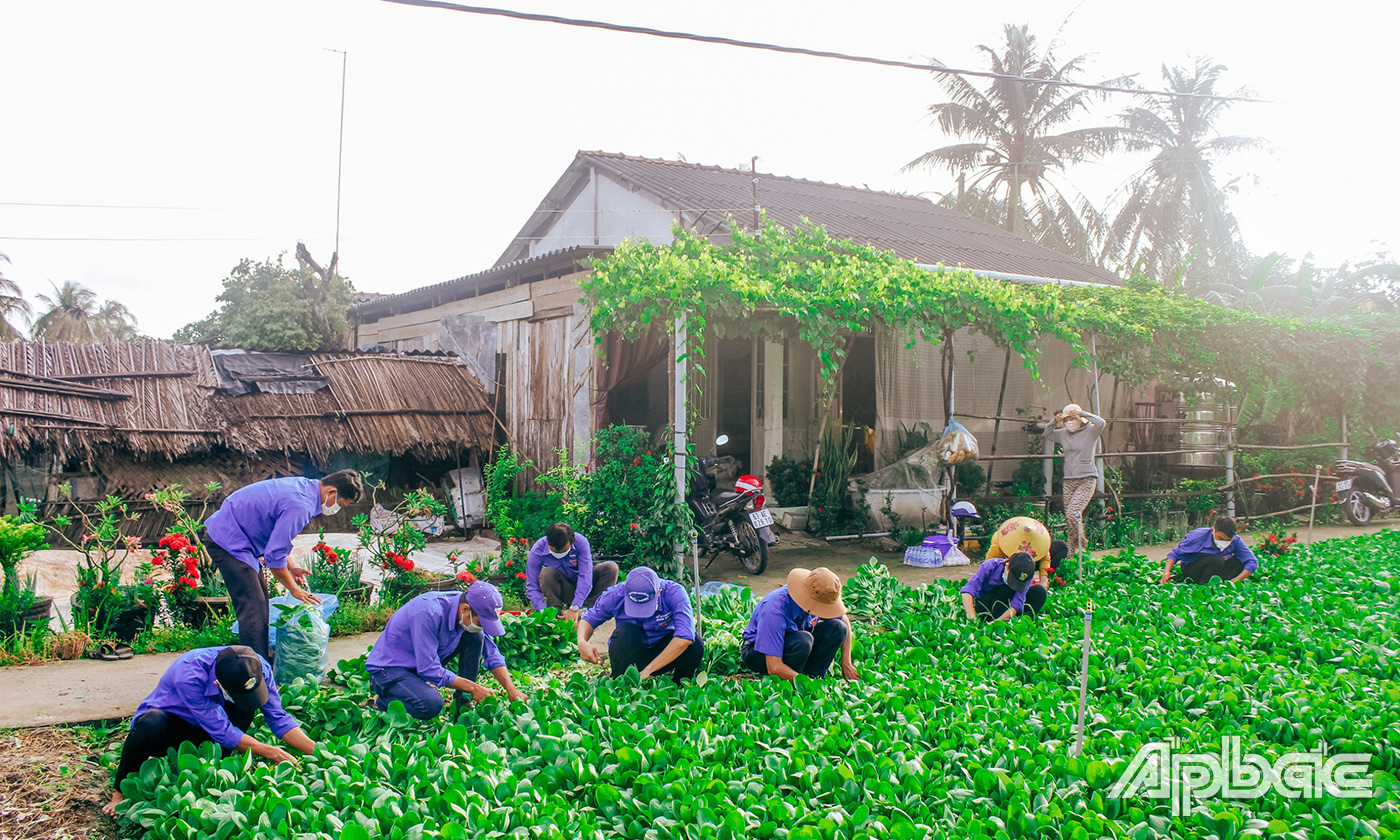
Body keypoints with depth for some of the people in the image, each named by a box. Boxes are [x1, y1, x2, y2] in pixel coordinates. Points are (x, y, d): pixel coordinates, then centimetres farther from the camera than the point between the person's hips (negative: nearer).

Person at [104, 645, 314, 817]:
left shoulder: (256, 667, -22)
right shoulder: (188, 675, -37)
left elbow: (278, 717, -12)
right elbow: (222, 732, -31)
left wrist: (315, 751, -21)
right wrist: (272, 752, -27)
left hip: (202, 737, 4)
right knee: (152, 724, -38)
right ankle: (122, 790, -14)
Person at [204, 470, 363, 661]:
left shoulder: (304, 486, 5)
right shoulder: (300, 507, -26)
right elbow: (274, 556, -23)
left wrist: (290, 567, 11)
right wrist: (294, 589, -10)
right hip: (228, 542, -11)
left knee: (260, 601, 15)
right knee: (253, 608, -11)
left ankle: (262, 659, 24)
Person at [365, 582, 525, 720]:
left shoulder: (471, 616, -10)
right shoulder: (429, 613, -33)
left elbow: (492, 654, 2)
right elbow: (429, 670, -31)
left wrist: (512, 690, -9)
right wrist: (473, 687, -23)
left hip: (426, 662, 7)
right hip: (388, 668, -7)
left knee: (475, 637, -7)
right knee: (432, 705, -33)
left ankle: (463, 700, -2)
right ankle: (383, 700, -5)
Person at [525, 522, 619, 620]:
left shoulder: (580, 542, -23)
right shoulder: (537, 550, -22)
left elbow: (585, 577, -28)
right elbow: (531, 587, -20)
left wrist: (574, 608, -37)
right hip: (562, 592, -1)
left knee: (611, 567, -22)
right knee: (547, 573, -33)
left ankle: (587, 608, -22)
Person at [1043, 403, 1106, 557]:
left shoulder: (1090, 431, -4)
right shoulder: (1064, 434, 10)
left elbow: (1101, 422, -22)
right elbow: (1047, 434, 23)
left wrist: (1081, 413, -18)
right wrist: (1055, 421, 5)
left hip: (1087, 479, -6)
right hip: (1068, 480, 6)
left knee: (1073, 513, -18)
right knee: (1068, 518, 7)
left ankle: (1081, 543, 5)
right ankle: (1072, 550, 19)